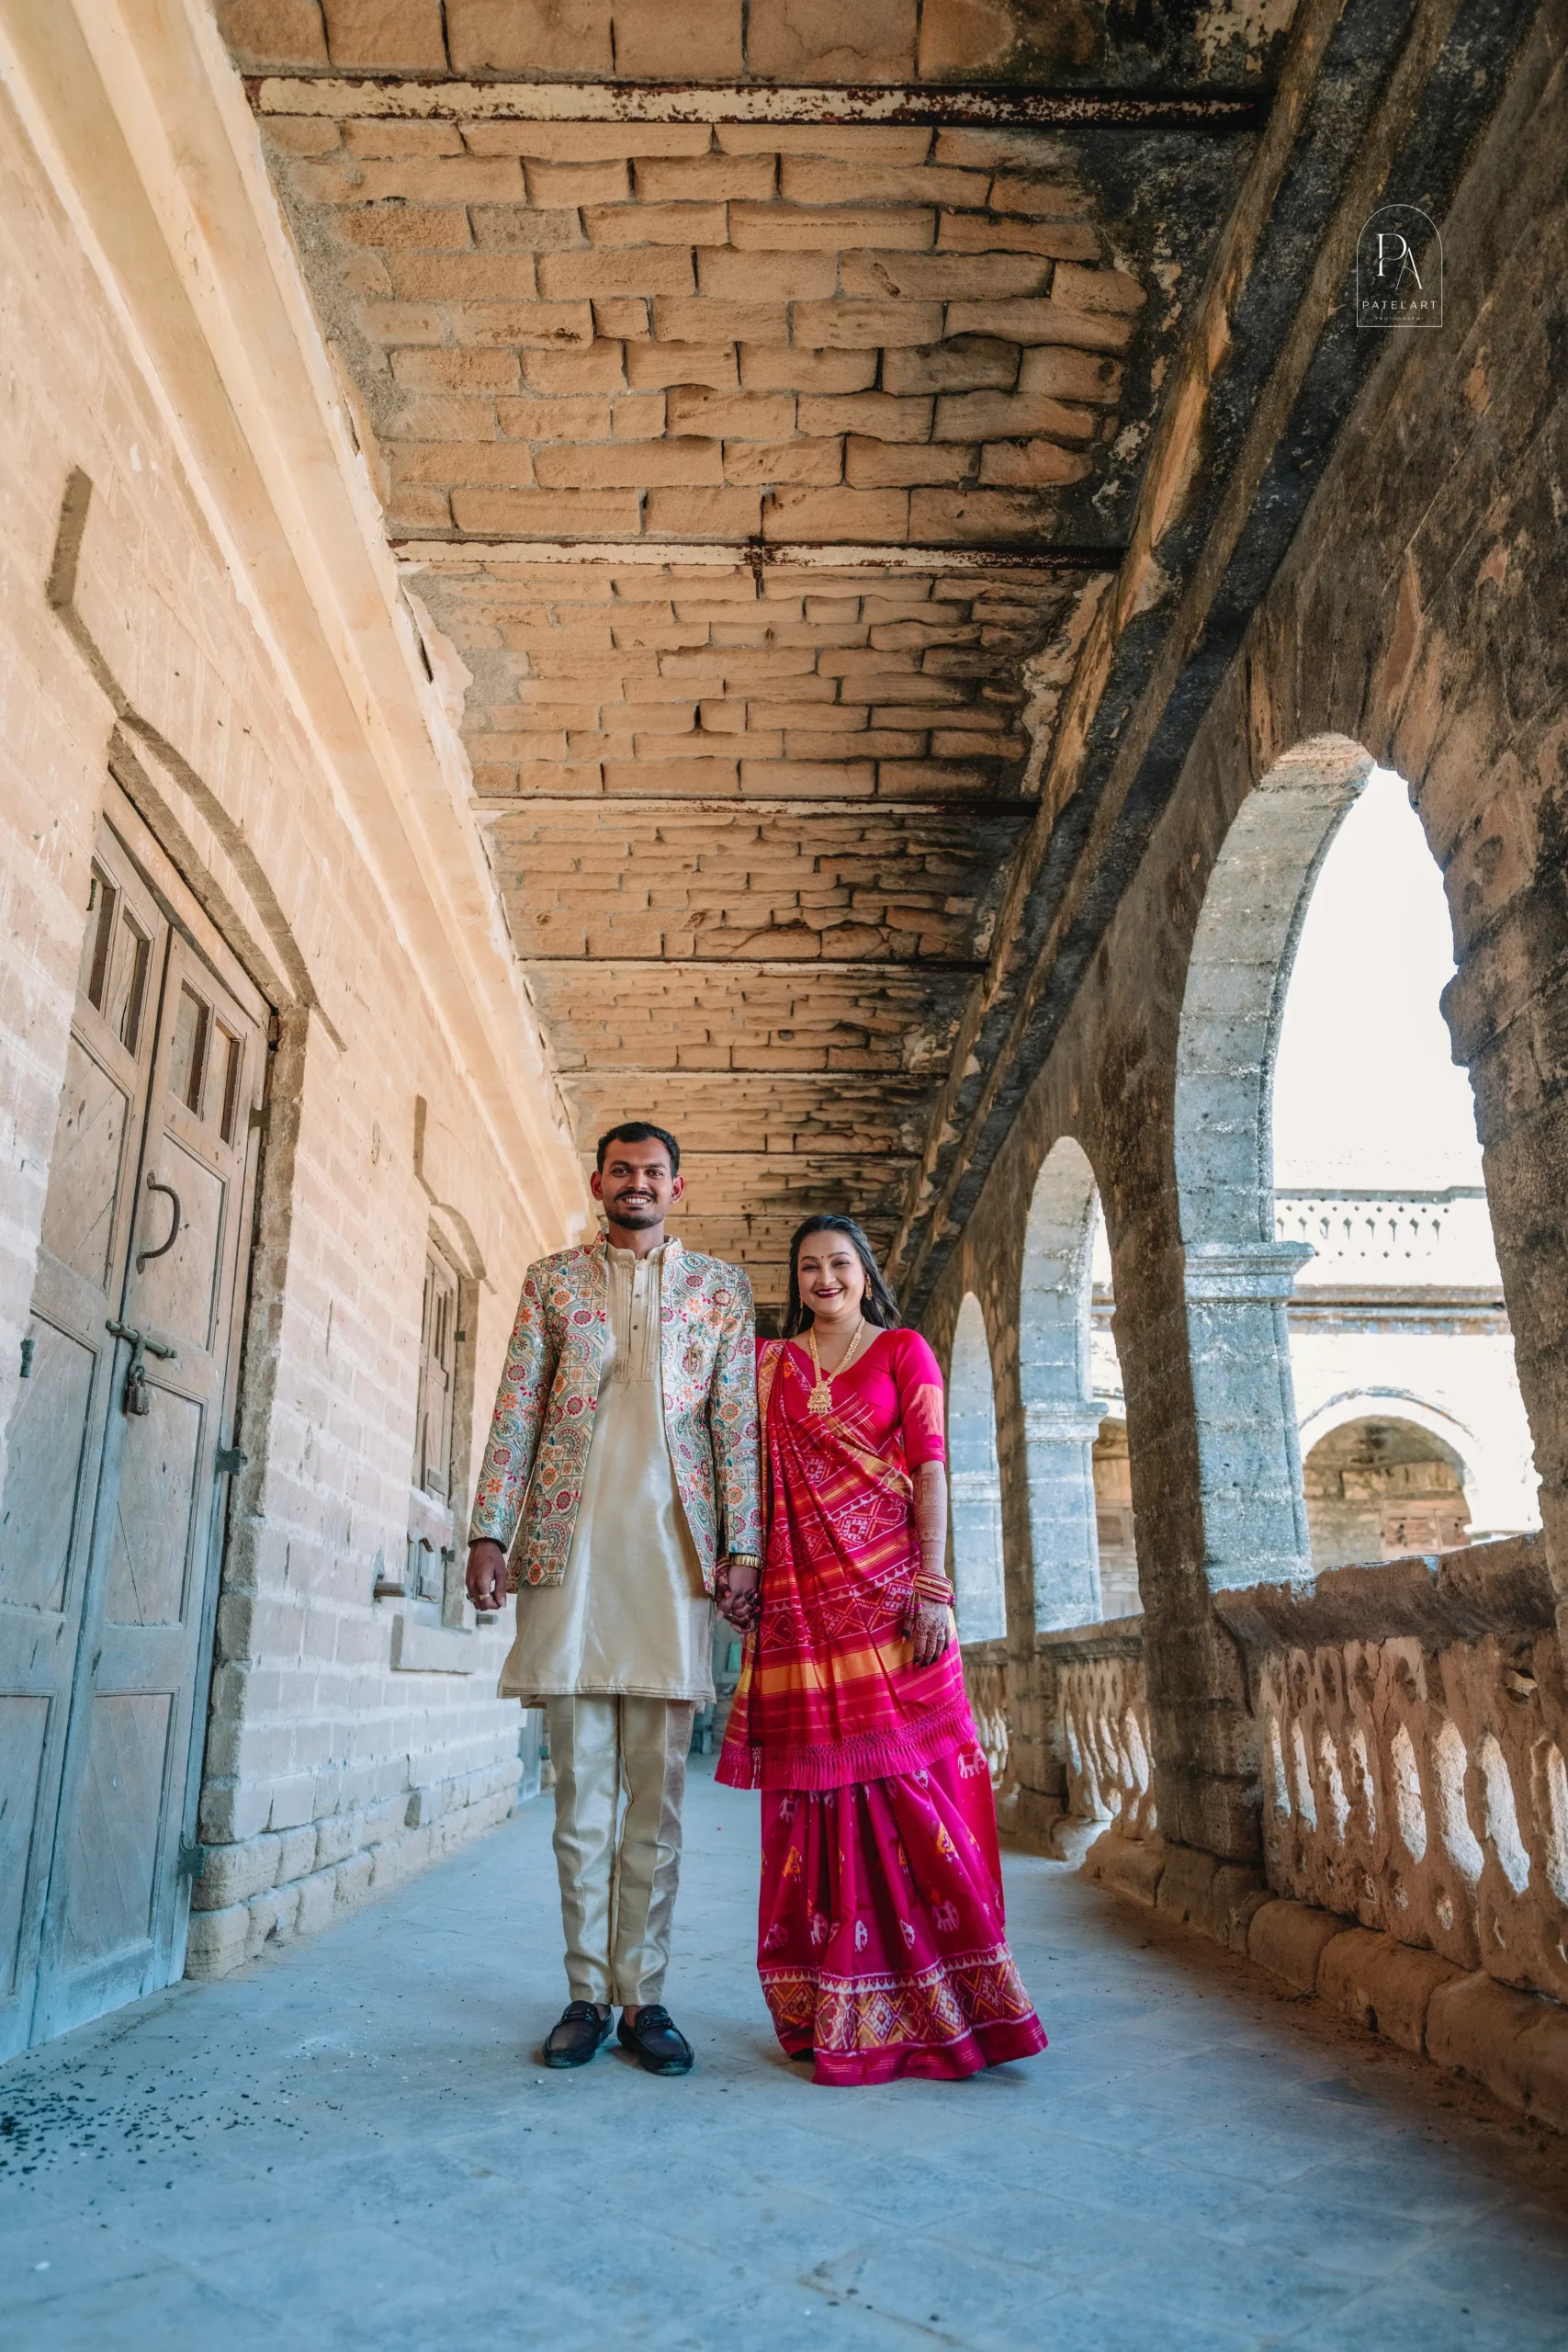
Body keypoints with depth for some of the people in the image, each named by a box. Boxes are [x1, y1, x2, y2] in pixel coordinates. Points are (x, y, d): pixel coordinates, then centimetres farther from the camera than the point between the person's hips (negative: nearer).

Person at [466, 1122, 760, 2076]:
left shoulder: (721, 1285, 11)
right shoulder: (552, 1279, 12)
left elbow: (738, 1422, 6)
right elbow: (516, 1414, 7)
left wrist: (741, 1545, -2)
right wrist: (489, 1532, -1)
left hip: (674, 1550, 0)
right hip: (568, 1548, 0)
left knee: (657, 1789, 4)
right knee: (581, 1781, 5)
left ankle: (645, 1995, 15)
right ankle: (588, 1992, 16)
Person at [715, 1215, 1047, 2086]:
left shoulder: (903, 1352, 7)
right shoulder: (771, 1363, 15)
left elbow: (929, 1471, -1)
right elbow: (758, 1478, 12)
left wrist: (930, 1587, -10)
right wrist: (743, 1566, -2)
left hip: (886, 1589, -2)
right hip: (799, 1599, 2)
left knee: (906, 1782, -5)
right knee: (817, 1792, 3)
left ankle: (929, 1998, 9)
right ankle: (836, 2009, 14)